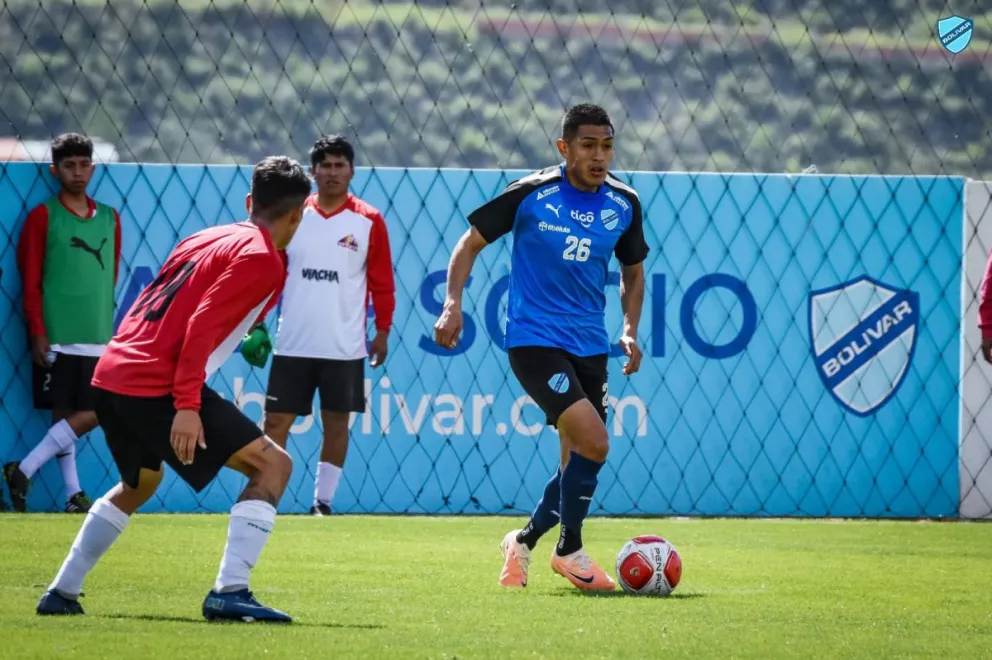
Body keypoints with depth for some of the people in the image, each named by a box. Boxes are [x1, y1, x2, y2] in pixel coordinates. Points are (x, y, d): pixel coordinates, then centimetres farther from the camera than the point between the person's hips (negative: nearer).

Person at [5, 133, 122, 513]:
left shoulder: (109, 219, 11)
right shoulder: (43, 217, 0)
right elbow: (30, 282, -2)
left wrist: (105, 322, 11)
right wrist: (38, 333, -8)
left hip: (98, 338, 4)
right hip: (56, 338, -4)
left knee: (91, 415, -1)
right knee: (64, 414, -5)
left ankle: (23, 471, 7)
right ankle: (74, 495, 1)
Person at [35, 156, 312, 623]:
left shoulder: (207, 238, 18)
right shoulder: (262, 260, -7)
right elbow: (202, 329, -18)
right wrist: (187, 406, -21)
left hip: (111, 374, 9)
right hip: (156, 388, -9)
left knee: (138, 484, 33)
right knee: (272, 464, -4)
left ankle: (61, 593, 32)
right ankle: (229, 593, -15)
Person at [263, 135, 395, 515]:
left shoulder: (369, 222, 0)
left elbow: (382, 282, 4)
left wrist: (383, 331, 1)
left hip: (345, 348, -1)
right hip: (292, 344, 1)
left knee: (336, 422, 2)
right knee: (276, 420, -2)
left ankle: (323, 502, 10)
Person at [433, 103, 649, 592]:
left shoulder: (623, 203, 3)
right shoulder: (531, 194, -10)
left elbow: (633, 272, 19)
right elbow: (471, 243, 0)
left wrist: (630, 331, 4)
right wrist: (453, 304, -12)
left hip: (589, 345, 6)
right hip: (534, 339, -6)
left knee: (579, 458, 6)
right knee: (594, 442, -19)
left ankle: (524, 542, 30)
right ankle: (570, 550, 0)